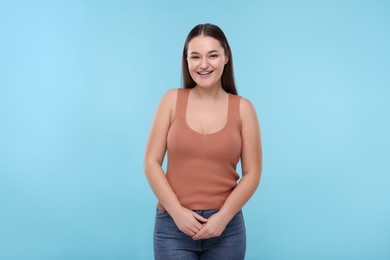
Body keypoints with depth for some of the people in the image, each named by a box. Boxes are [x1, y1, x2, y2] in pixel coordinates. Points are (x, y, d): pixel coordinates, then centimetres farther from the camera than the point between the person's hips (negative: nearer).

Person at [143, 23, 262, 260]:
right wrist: (177, 211, -10)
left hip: (226, 227, 0)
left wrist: (222, 217, -11)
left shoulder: (243, 108, -1)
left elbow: (252, 174, -1)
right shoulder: (173, 100, 0)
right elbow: (152, 162, -2)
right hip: (173, 224, 0)